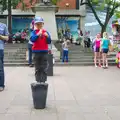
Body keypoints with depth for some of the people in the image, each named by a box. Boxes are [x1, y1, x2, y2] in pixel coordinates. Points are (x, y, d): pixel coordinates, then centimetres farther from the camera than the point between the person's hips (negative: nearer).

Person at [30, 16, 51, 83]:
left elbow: (49, 42, 1)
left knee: (44, 69, 1)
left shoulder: (45, 32, 5)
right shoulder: (34, 32, 2)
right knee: (37, 69, 7)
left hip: (44, 52, 1)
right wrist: (38, 34, -26)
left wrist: (47, 36, -18)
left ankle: (43, 82, 6)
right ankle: (38, 82, 13)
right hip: (36, 52, 0)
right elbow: (32, 39, -15)